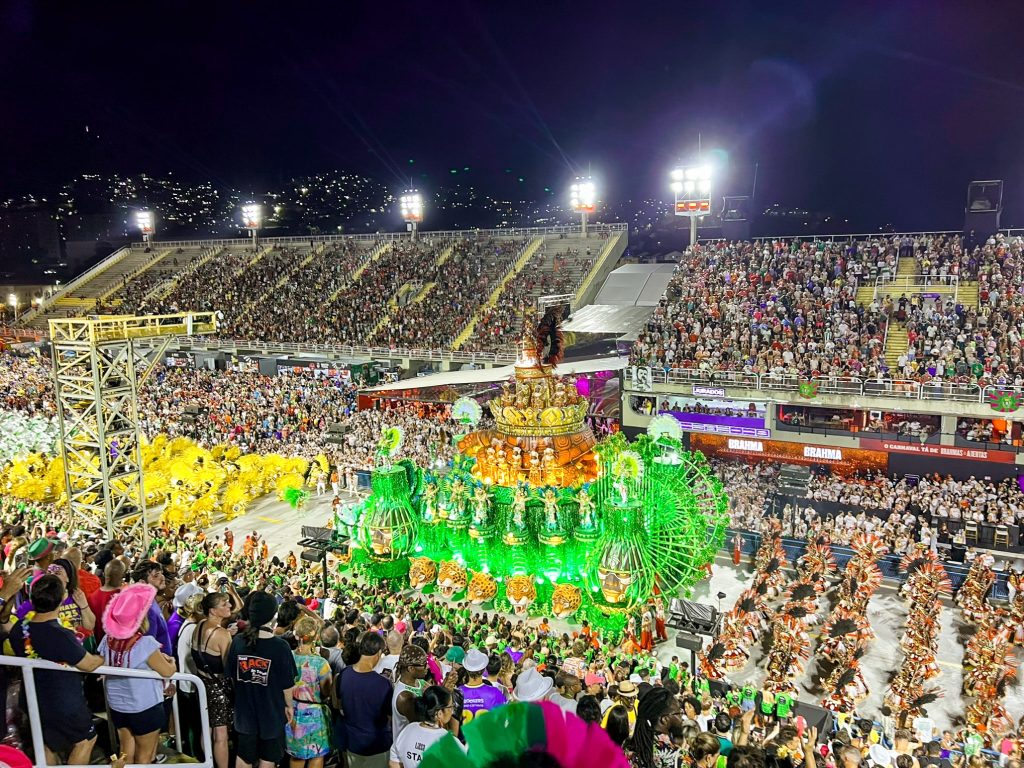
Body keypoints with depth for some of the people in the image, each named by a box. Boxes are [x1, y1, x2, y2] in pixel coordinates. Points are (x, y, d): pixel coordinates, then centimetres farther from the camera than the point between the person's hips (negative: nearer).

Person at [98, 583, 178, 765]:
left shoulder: (108, 640, -7)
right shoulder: (145, 643, -25)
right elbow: (167, 672, -18)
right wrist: (171, 661, 4)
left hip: (117, 706, 5)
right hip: (144, 708, -5)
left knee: (126, 750, 21)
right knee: (144, 754, 12)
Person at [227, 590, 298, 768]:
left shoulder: (238, 641, -11)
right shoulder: (280, 646, -22)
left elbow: (231, 675, 1)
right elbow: (287, 683, -14)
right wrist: (289, 705, 4)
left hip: (245, 709, 4)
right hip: (271, 711, -3)